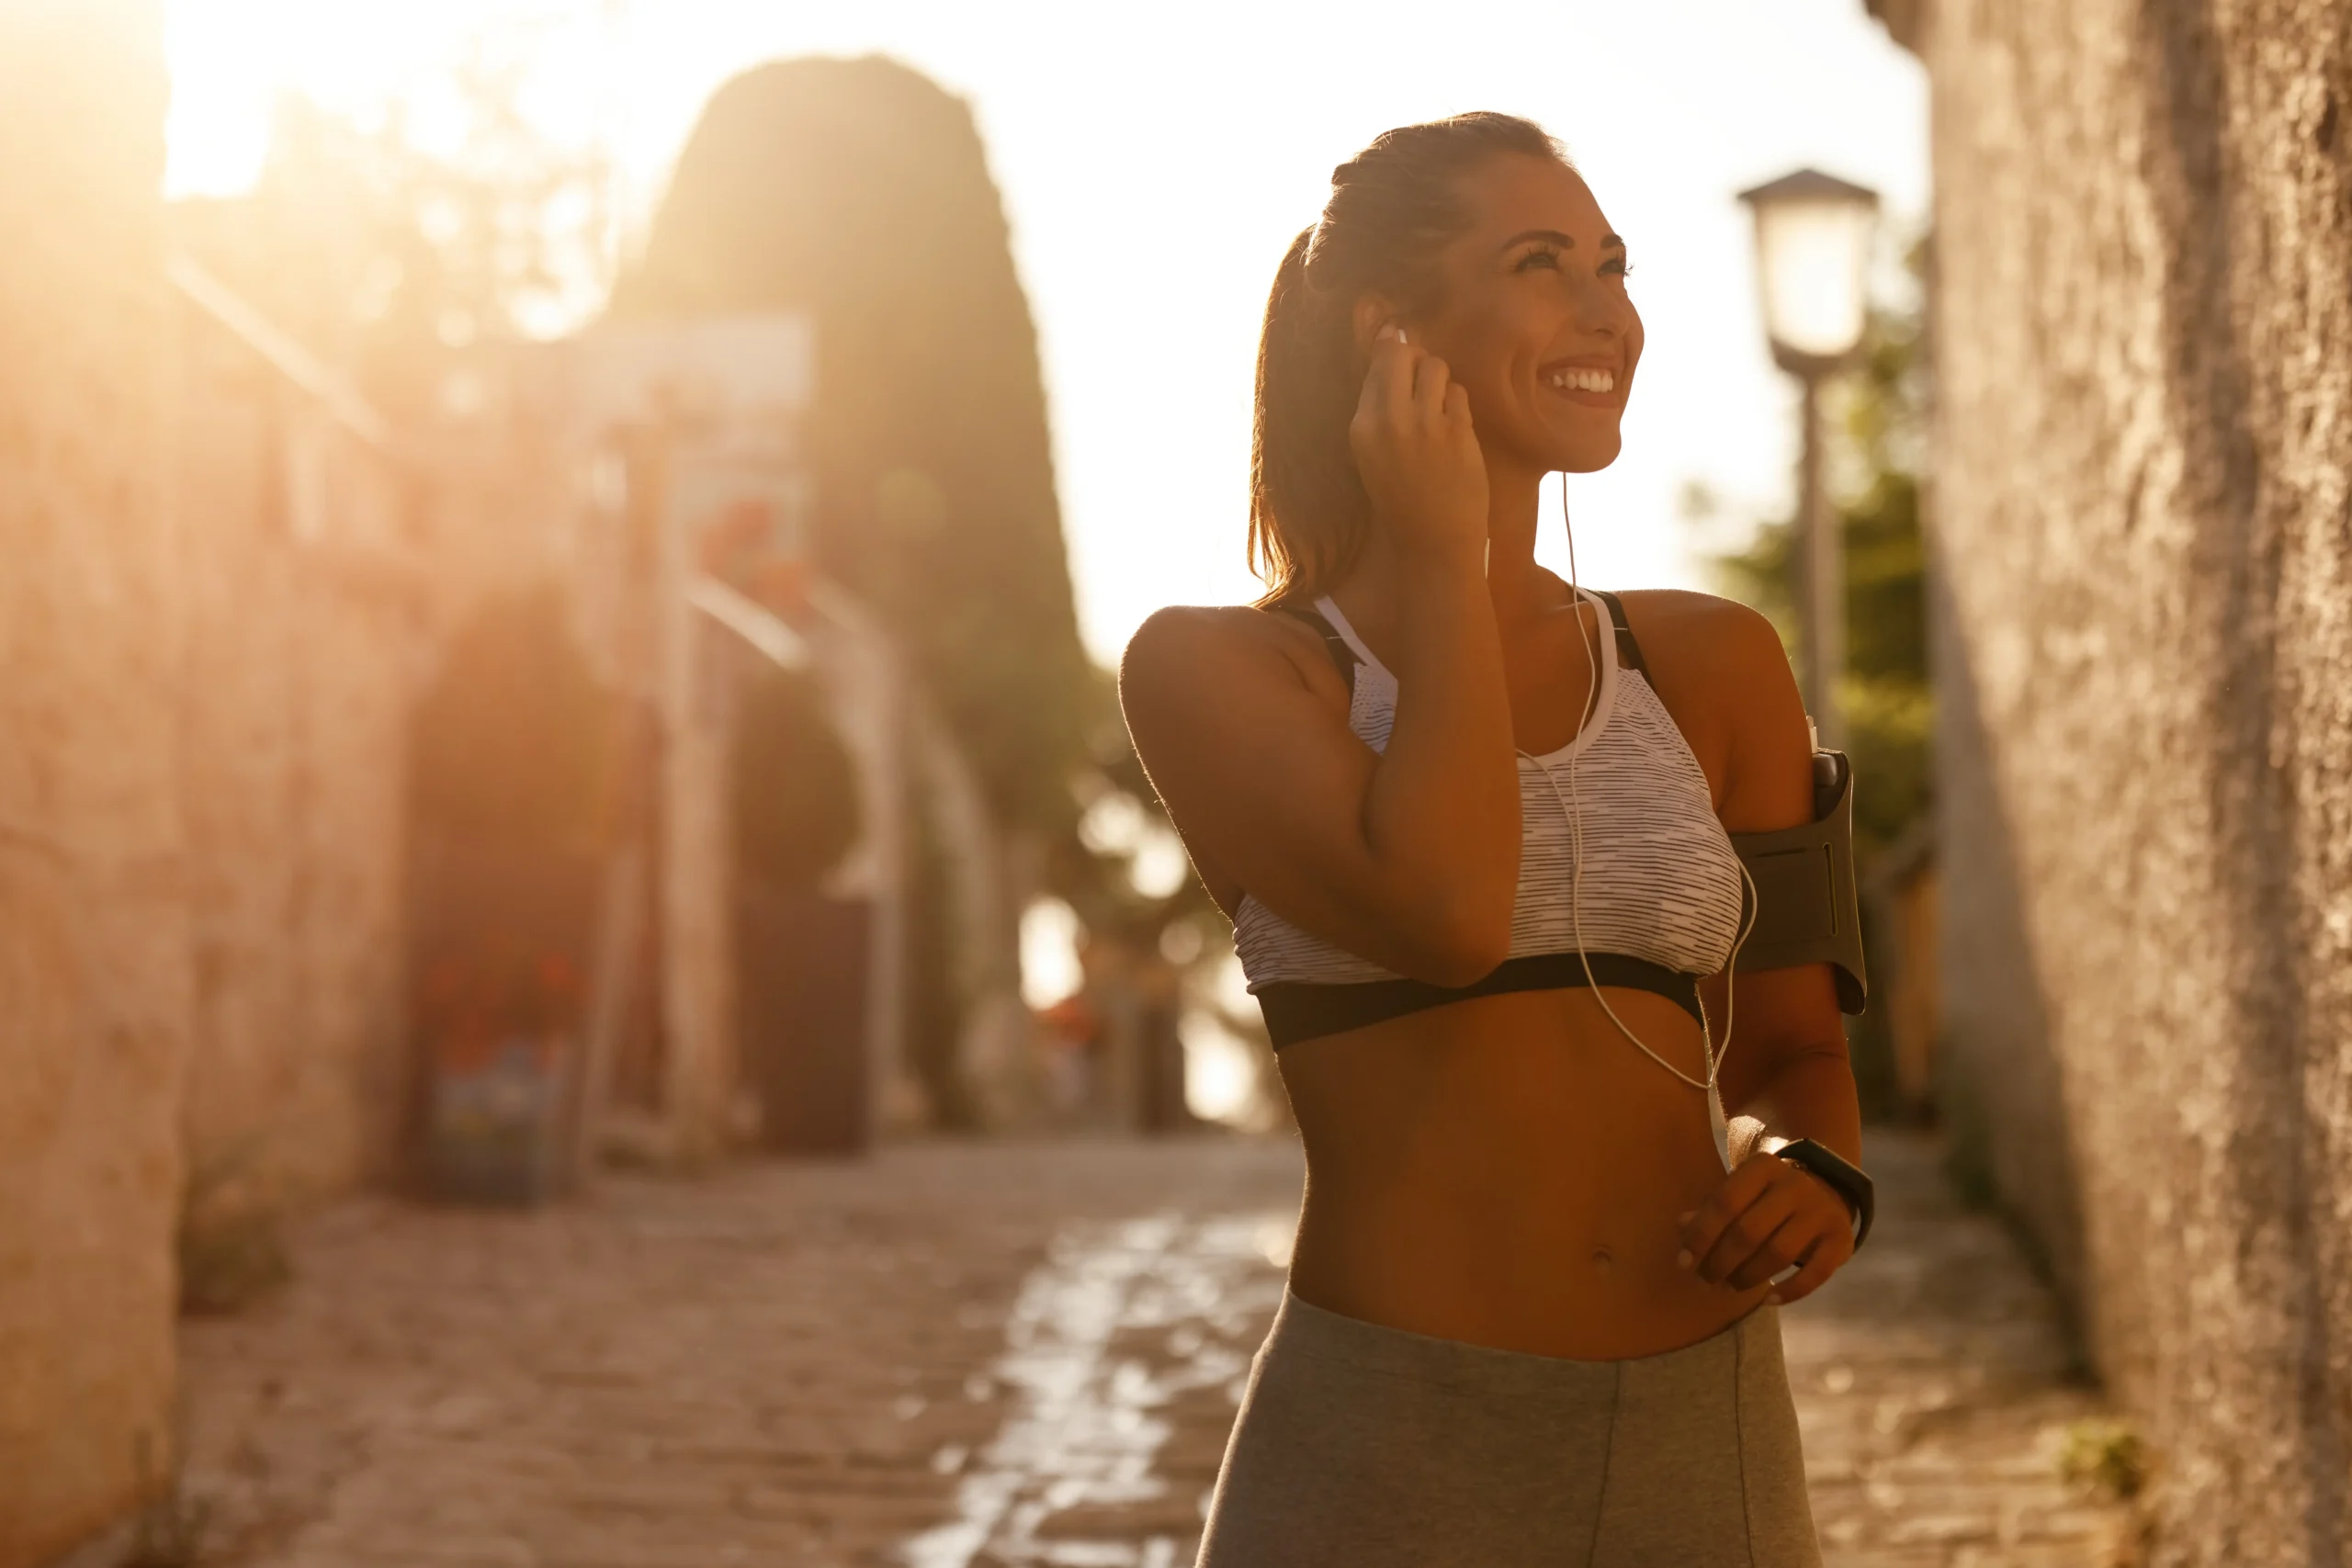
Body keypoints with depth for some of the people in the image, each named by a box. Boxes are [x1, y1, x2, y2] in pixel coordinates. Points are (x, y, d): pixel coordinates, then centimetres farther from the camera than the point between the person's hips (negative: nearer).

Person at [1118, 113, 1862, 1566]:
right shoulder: (1216, 669, -2)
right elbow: (1443, 911, -19)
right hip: (1391, 1448, -4)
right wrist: (1441, 558, -7)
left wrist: (1802, 1172, -8)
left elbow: (1792, 1049, 14)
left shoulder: (1714, 668, 8)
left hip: (1712, 1448, 4)